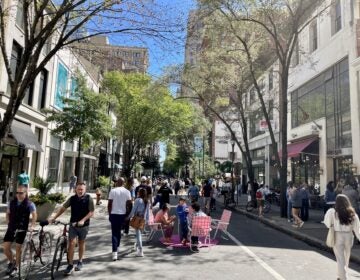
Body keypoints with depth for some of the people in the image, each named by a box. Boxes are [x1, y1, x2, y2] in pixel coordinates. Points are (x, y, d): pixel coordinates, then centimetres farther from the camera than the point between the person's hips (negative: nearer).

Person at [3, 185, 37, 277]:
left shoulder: (29, 204, -9)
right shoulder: (11, 202, 2)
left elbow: (34, 215, -8)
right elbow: (8, 213, 15)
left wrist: (31, 226, -17)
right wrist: (8, 223, 5)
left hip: (22, 229, -3)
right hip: (11, 228, 4)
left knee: (18, 248, 4)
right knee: (5, 247, 2)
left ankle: (16, 267, 21)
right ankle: (11, 262, 29)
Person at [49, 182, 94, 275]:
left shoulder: (89, 199, -12)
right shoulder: (72, 198, -5)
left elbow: (91, 212, -14)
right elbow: (63, 208, 1)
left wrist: (83, 220, -25)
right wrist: (53, 218, -4)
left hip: (84, 225, -1)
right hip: (73, 224, 1)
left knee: (81, 243, 13)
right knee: (71, 243, -5)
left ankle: (80, 262, 31)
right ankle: (70, 265, 6)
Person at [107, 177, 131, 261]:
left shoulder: (113, 191, -7)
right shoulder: (127, 192, -2)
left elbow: (109, 204, -6)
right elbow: (129, 204, -2)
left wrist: (109, 214, 5)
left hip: (114, 213, -2)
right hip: (122, 214, 2)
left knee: (114, 232, 1)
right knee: (119, 231, 22)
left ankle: (115, 252, -8)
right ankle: (117, 247, 36)